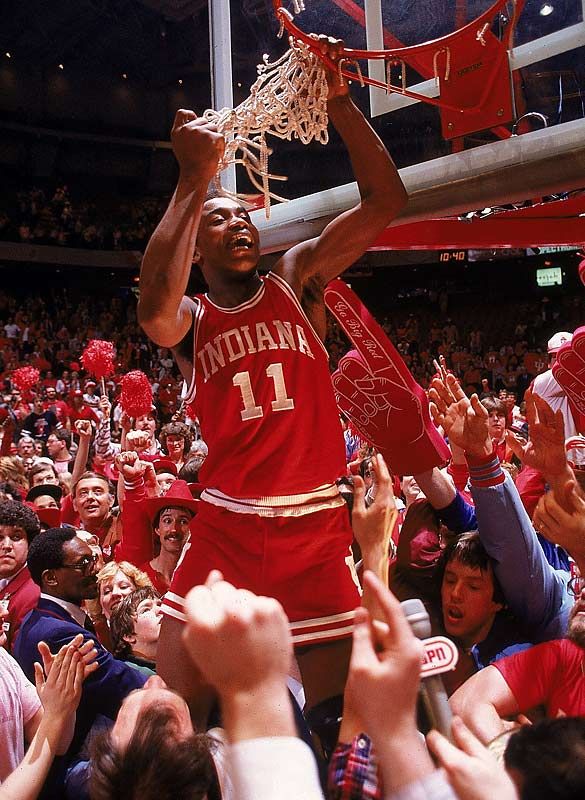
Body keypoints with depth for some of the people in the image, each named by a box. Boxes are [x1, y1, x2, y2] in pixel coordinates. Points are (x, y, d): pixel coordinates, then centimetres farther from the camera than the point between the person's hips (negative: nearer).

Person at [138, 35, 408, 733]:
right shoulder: (190, 318, 4)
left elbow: (385, 201, -1)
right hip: (225, 529, 0)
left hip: (316, 529, 1)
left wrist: (336, 100, -11)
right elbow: (155, 312, -23)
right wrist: (194, 179, -23)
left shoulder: (295, 278, 8)